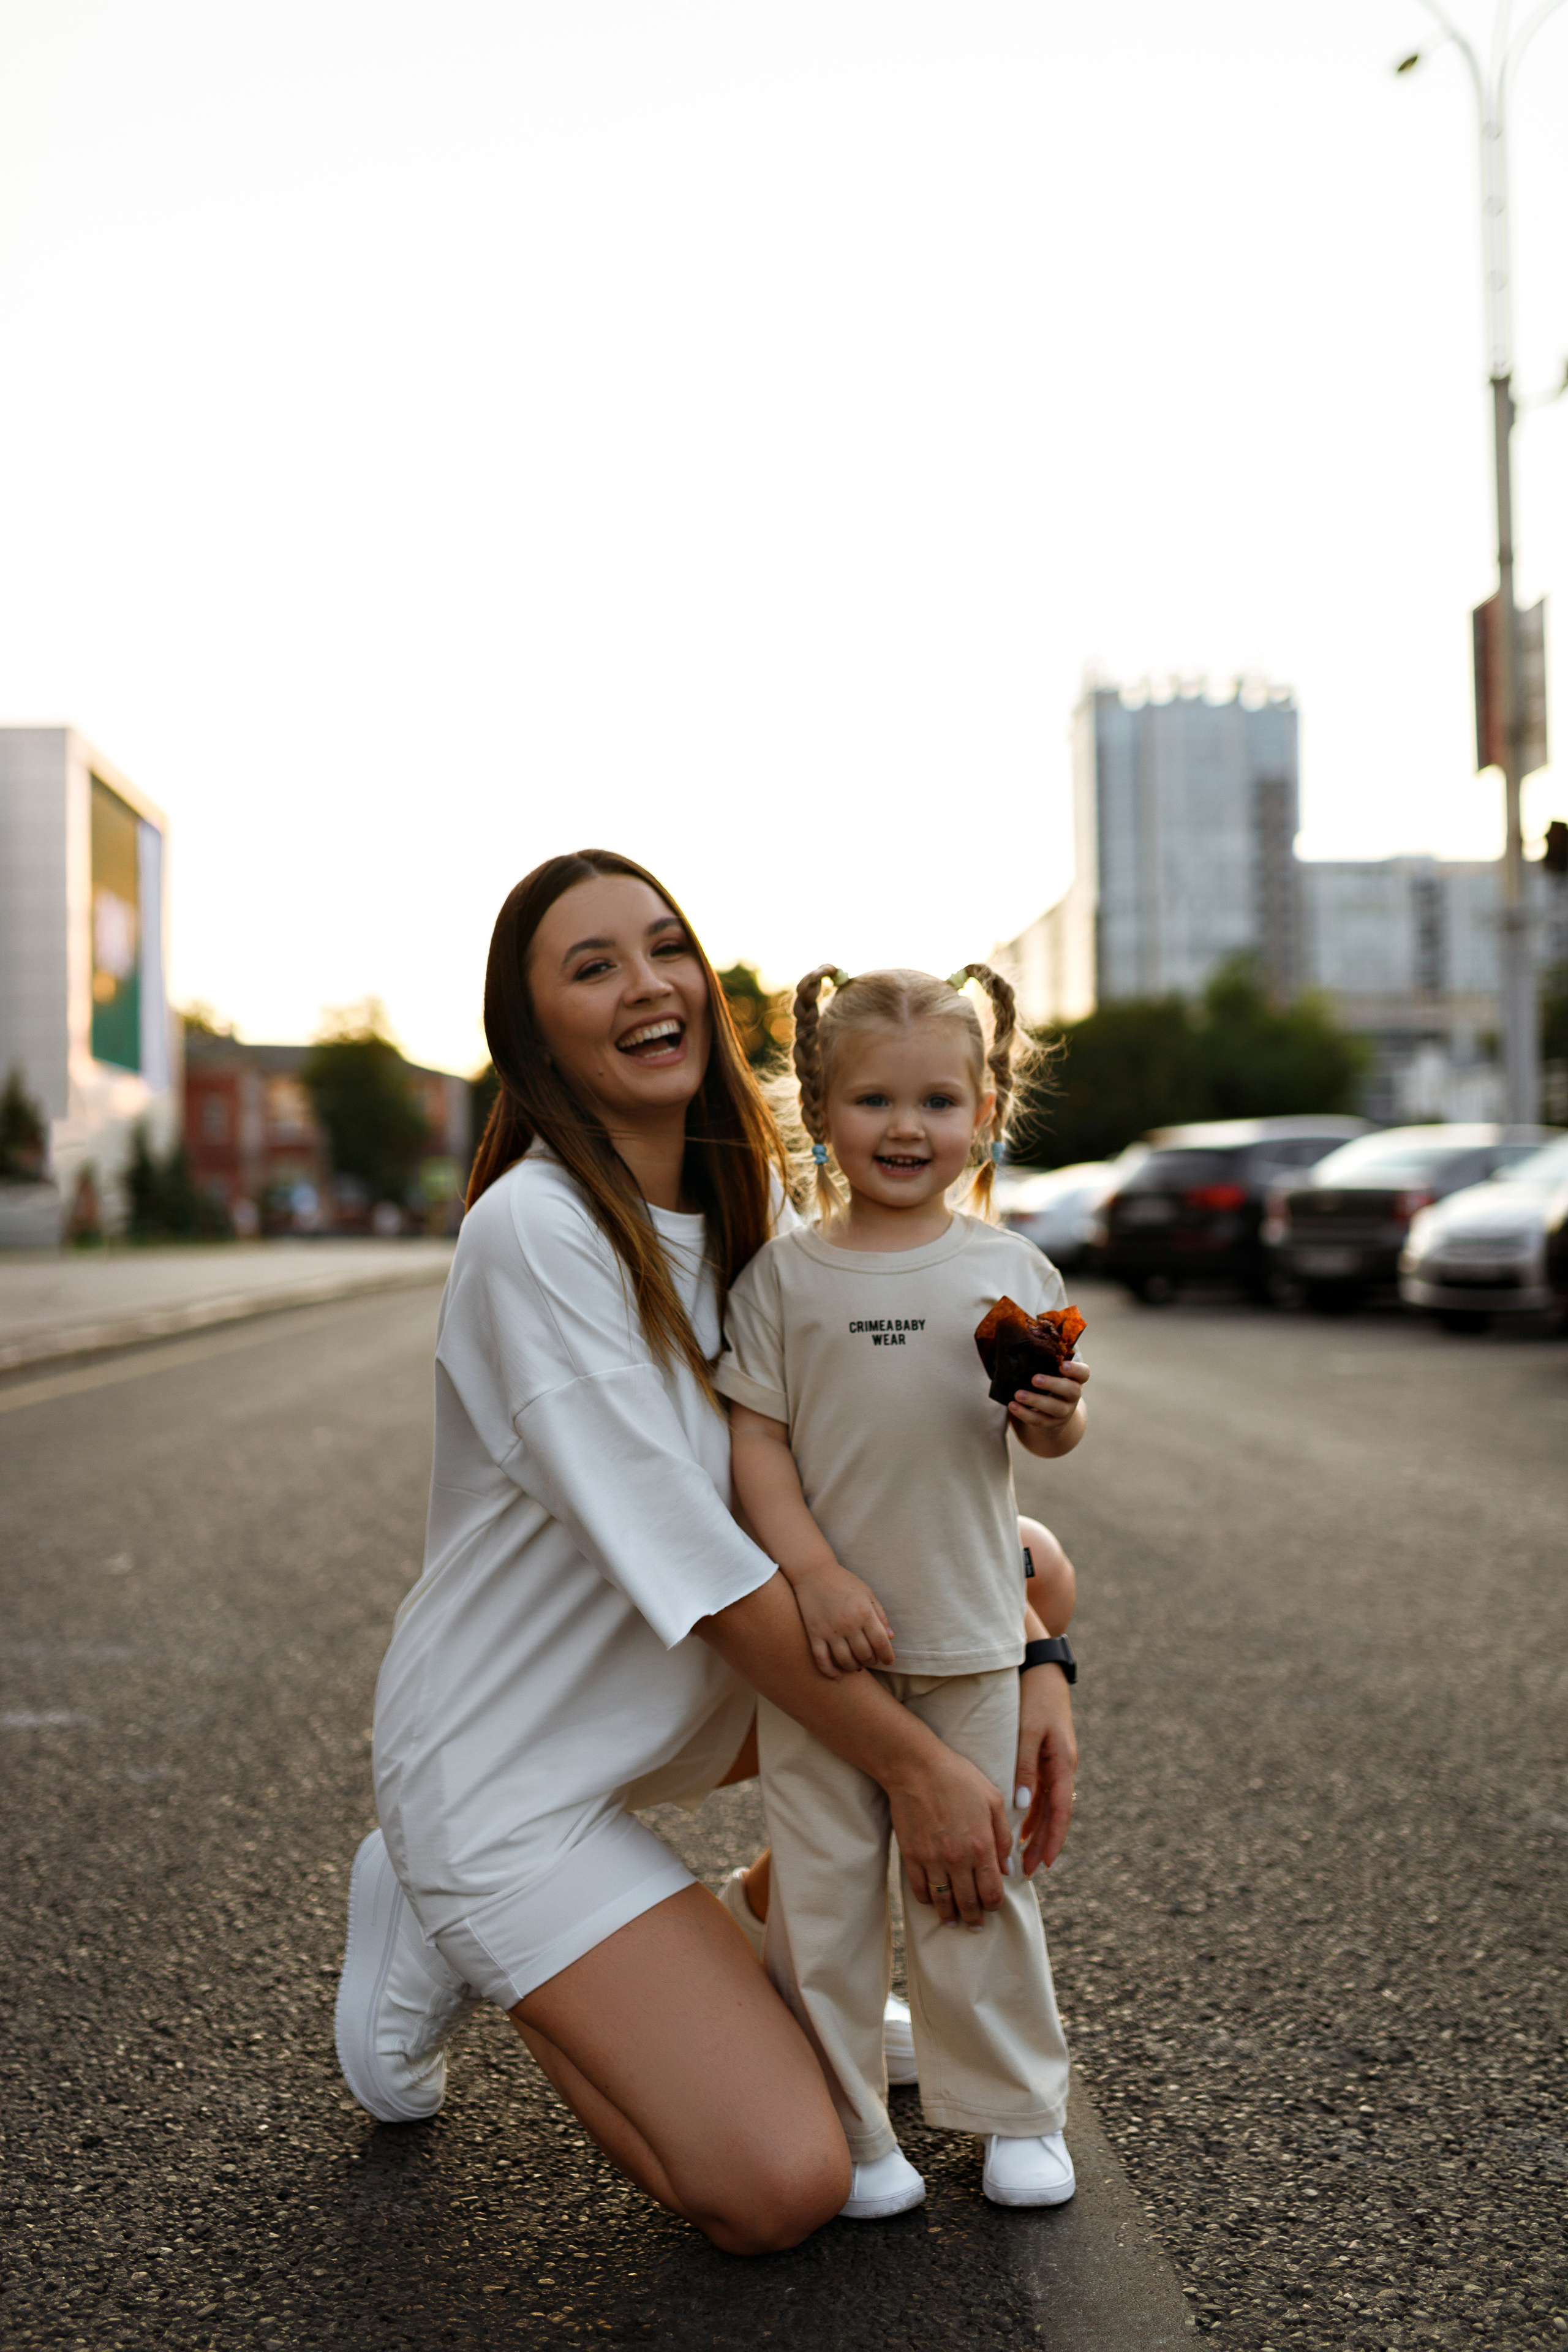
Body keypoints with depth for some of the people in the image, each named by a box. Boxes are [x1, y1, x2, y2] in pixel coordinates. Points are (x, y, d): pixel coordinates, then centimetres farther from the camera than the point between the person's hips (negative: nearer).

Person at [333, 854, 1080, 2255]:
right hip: (513, 1763, -8)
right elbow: (695, 1564, -25)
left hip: (693, 1701, 8)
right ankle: (452, 1944, 8)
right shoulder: (532, 1226, -24)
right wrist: (914, 1766, -20)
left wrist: (1035, 1660, -13)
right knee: (781, 2190, -15)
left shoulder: (752, 1200, 0)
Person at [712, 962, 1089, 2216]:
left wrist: (1053, 1418, -16)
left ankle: (1017, 2112, 30)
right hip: (820, 1632, -1)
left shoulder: (1010, 1269, 2)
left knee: (975, 1877, 12)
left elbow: (1050, 1433, 7)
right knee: (823, 1883, 6)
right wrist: (816, 1574, -15)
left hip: (969, 1638, 1)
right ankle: (842, 2128, 22)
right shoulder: (784, 1274, -2)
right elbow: (756, 1436, -4)